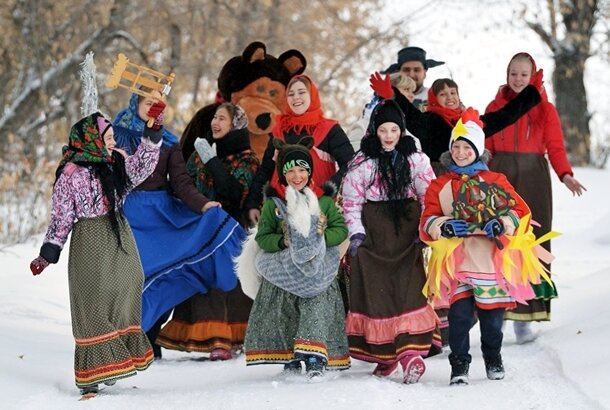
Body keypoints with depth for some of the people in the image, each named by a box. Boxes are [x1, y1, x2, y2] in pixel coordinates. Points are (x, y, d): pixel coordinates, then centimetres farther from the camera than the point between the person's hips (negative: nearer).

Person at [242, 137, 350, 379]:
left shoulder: (323, 200, 5)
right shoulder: (274, 202, 3)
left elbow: (341, 229, 4)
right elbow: (263, 237, 2)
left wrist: (322, 237, -15)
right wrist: (282, 241, -18)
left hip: (318, 268, -1)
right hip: (284, 268, 1)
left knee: (317, 306, -13)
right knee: (285, 314, 2)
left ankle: (315, 357, -17)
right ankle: (290, 357, 12)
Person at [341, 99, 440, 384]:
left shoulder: (416, 159, 4)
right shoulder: (361, 163, 2)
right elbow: (351, 200, 4)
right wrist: (355, 232, -4)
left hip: (407, 232, 0)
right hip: (373, 235, 0)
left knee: (409, 289, -10)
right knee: (375, 291, -1)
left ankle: (411, 352, -14)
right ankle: (384, 353, 7)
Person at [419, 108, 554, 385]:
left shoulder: (496, 181, 11)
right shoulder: (439, 186, 12)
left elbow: (520, 211, 6)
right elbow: (426, 224, 7)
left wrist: (503, 223, -14)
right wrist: (444, 226, -14)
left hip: (494, 260, 0)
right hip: (458, 262, 0)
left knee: (492, 315, 6)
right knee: (459, 313, -13)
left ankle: (493, 359, 29)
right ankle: (459, 365, -1)